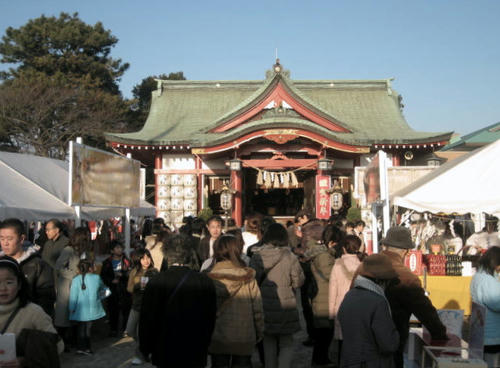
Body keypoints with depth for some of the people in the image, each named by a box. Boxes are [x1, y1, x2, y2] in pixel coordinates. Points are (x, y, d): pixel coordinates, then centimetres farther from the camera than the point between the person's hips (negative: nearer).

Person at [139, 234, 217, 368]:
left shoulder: (155, 283, -13)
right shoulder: (205, 282, -8)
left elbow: (146, 320, -6)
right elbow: (211, 318, 0)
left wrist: (145, 350, 8)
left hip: (164, 353, -1)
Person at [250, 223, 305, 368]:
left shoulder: (257, 256, -7)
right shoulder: (290, 257, -14)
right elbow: (298, 282, -7)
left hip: (264, 307, 3)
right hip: (285, 306, -2)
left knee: (269, 342, 19)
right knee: (286, 344, 10)